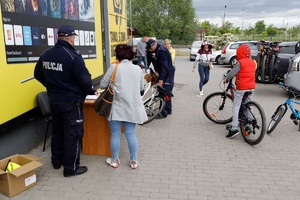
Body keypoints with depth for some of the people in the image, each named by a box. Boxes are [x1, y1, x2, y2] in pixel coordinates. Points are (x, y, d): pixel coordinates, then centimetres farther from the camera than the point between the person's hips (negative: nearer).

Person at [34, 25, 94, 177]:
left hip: (53, 100, 7)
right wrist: (89, 91, 1)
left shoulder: (46, 54, 3)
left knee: (57, 131, 21)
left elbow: (38, 75, 13)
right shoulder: (73, 56, -19)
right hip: (71, 102, -7)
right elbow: (85, 80, -19)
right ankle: (71, 168, 13)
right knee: (73, 134, 4)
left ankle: (57, 161, 35)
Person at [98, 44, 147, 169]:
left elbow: (102, 85, -1)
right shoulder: (137, 69, 6)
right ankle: (134, 161, 17)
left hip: (117, 106, -3)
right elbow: (141, 88, 15)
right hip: (132, 106, 3)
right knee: (131, 134, 10)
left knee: (115, 134, 9)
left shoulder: (114, 67, -5)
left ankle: (114, 160, 20)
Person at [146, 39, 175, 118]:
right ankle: (168, 109, 24)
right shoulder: (158, 50, 12)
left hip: (167, 74, -10)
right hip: (166, 74, 10)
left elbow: (164, 66, -25)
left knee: (165, 92, -8)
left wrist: (161, 79, -28)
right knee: (167, 92, 15)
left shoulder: (161, 51, -20)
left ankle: (164, 112, -3)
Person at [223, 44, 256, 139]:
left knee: (236, 107, -5)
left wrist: (226, 79, 3)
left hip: (241, 88, -7)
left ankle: (234, 128, -12)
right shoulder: (253, 62, 9)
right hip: (251, 87, 7)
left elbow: (232, 73, -14)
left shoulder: (240, 62, -12)